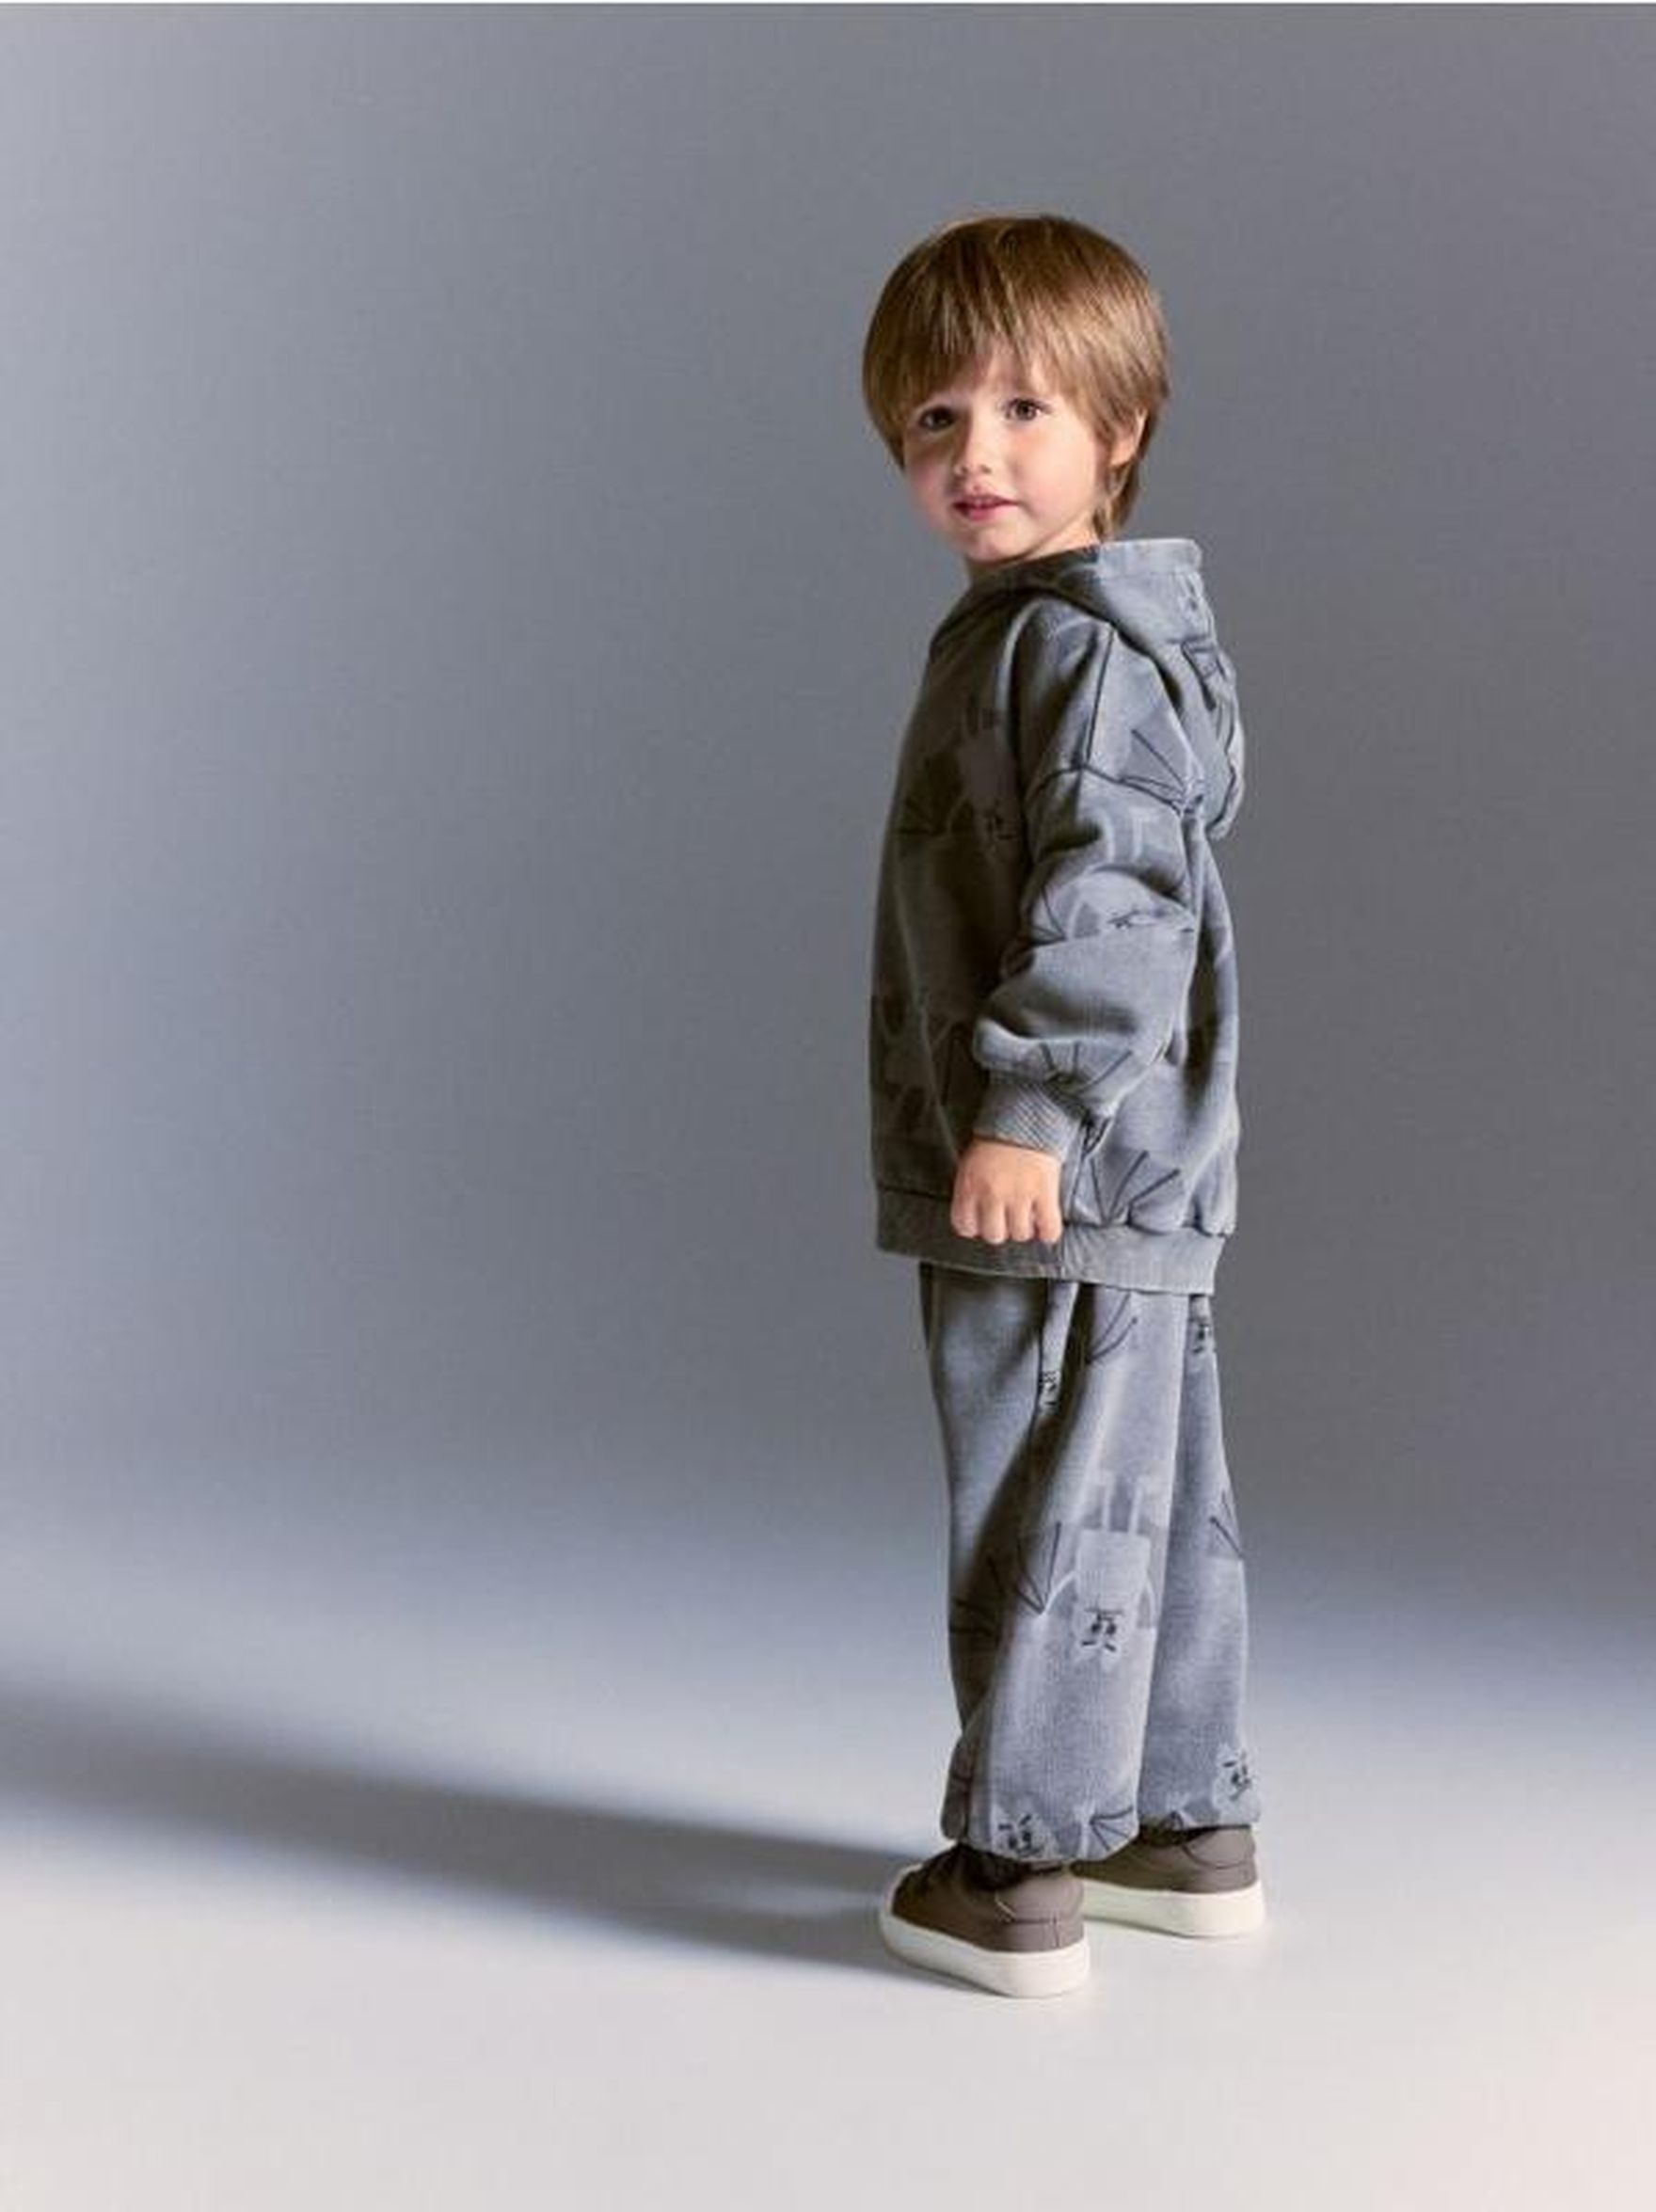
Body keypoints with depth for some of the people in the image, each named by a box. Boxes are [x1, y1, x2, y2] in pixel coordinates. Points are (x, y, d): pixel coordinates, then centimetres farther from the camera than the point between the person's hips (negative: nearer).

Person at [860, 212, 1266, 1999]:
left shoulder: (1088, 647, -14)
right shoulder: (1025, 635, 18)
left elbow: (1108, 896, -23)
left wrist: (1029, 1107, -26)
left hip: (1066, 1181, -11)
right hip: (1123, 1186, 11)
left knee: (1052, 1507, -2)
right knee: (1153, 1503, 16)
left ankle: (1019, 1868, 9)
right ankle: (1188, 1827, 28)